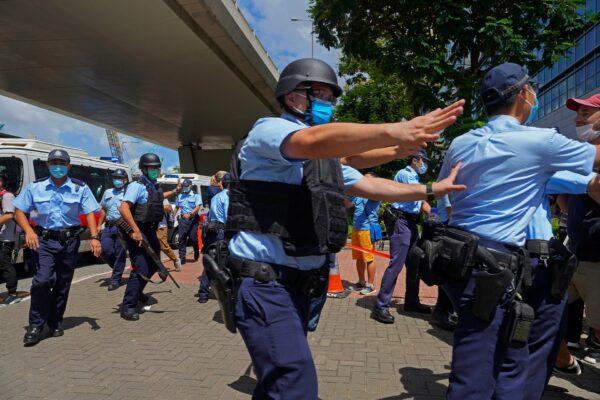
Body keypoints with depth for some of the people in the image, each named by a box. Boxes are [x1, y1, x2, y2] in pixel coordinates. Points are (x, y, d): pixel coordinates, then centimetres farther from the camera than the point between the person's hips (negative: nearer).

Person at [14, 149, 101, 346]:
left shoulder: (80, 188, 2)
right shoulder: (35, 187, 4)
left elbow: (89, 213, -2)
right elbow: (19, 211, 5)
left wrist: (94, 237, -16)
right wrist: (28, 231, -14)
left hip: (70, 241, 1)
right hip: (44, 240, -1)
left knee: (63, 284, 9)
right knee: (43, 280, -16)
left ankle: (55, 323, 25)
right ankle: (35, 326, -3)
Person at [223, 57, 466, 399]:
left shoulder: (326, 156, 19)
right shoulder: (268, 129, -9)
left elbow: (369, 186, 24)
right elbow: (315, 141, -31)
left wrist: (430, 190, 19)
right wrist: (396, 131, -41)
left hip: (300, 282, 9)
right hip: (265, 281, -9)